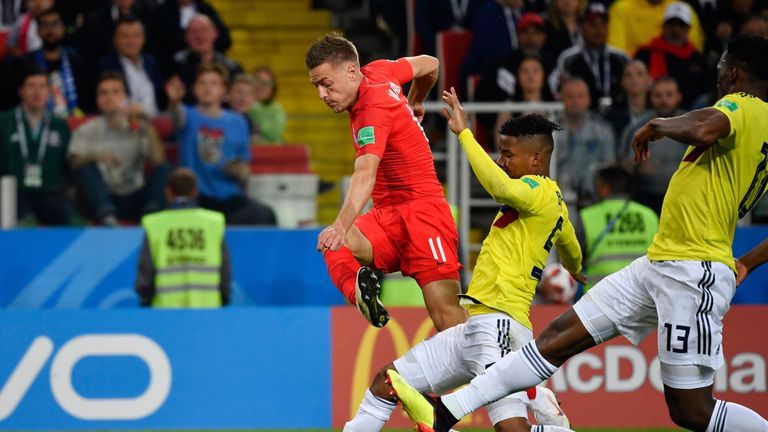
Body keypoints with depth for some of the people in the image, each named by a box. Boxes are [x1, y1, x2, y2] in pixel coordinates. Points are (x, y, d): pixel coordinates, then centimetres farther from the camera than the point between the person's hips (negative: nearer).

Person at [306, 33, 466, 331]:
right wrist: (414, 104, 46)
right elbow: (429, 65, 25)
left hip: (422, 209, -8)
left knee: (447, 317, -19)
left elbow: (365, 174, -35)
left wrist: (342, 226, -51)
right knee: (335, 247, -27)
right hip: (387, 214, 8)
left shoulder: (374, 109, -19)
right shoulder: (378, 71, 6)